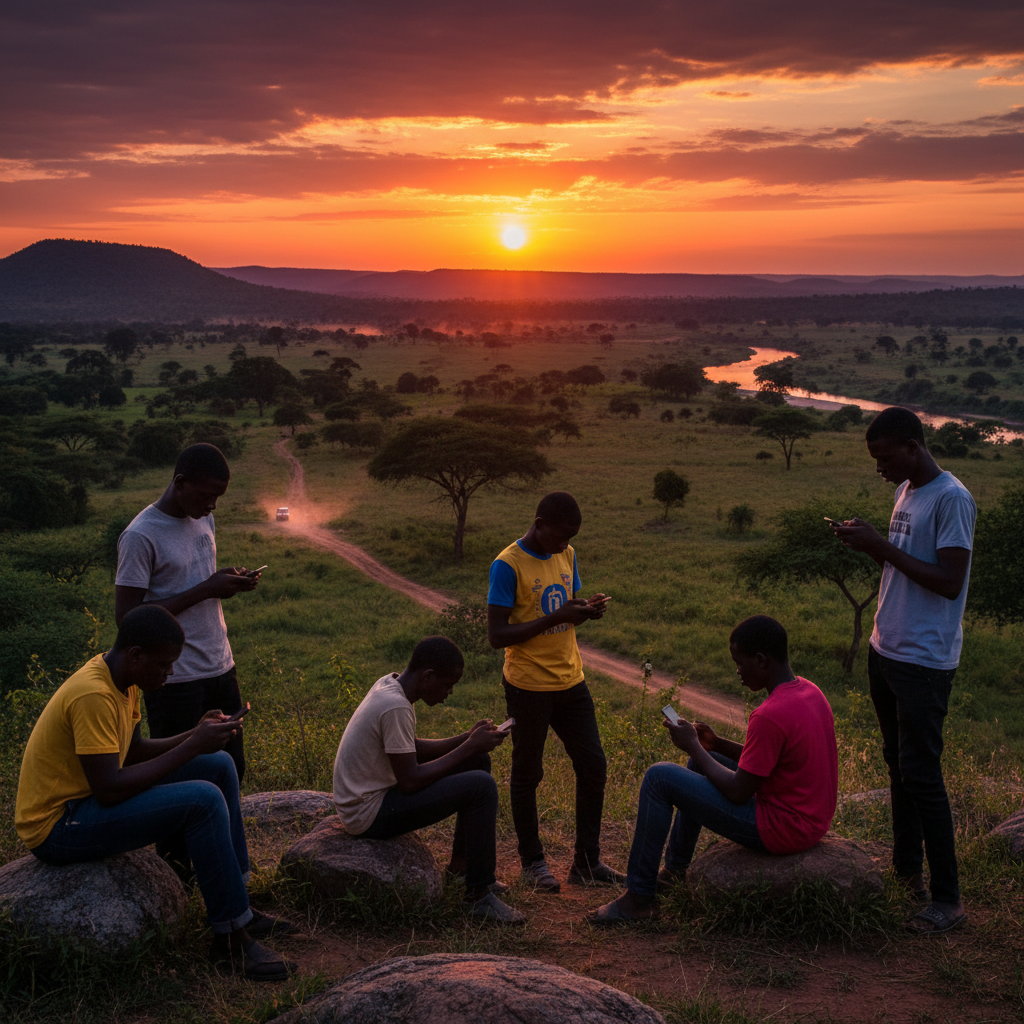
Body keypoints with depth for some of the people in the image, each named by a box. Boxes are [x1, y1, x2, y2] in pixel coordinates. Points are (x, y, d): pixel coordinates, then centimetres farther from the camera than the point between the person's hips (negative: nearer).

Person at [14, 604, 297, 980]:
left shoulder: (124, 679, 4)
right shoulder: (93, 696, -26)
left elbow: (134, 751, 13)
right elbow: (109, 790, -29)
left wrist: (198, 735, -3)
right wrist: (191, 748, -24)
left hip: (85, 798, 10)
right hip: (56, 826, -10)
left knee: (218, 766, 8)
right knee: (203, 800, -25)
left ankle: (237, 906, 13)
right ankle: (230, 937, -11)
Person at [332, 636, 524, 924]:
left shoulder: (390, 684, 4)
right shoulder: (396, 707, -26)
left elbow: (412, 748, 15)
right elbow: (410, 782, -24)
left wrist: (468, 739, 3)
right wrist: (469, 746, -16)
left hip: (369, 793, 10)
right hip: (368, 814, -10)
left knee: (478, 761, 15)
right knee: (481, 786, -20)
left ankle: (462, 866, 23)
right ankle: (480, 896, -10)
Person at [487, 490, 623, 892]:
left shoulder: (567, 556, 6)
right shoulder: (508, 566, -16)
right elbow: (496, 634, -19)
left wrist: (587, 609, -6)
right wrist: (555, 618, -24)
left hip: (570, 680, 7)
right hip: (528, 686, -7)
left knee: (593, 765, 8)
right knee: (527, 775, 7)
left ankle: (587, 862, 20)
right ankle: (532, 862, 23)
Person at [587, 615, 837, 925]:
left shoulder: (770, 715, -27)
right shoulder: (808, 691, 3)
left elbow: (738, 793, -20)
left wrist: (694, 747, -7)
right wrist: (716, 744, 6)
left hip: (779, 828, -10)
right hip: (811, 820, 10)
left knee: (659, 778, -8)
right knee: (701, 761, 25)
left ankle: (640, 897, 3)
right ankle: (675, 869, 35)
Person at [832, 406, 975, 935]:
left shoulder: (952, 500, -16)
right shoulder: (906, 493, 12)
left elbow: (949, 582, -22)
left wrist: (882, 547, -21)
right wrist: (868, 541, 1)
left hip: (924, 661, -9)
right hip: (887, 651, 9)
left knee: (922, 775, -6)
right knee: (898, 765, 16)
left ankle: (947, 898, 2)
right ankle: (906, 870, 29)